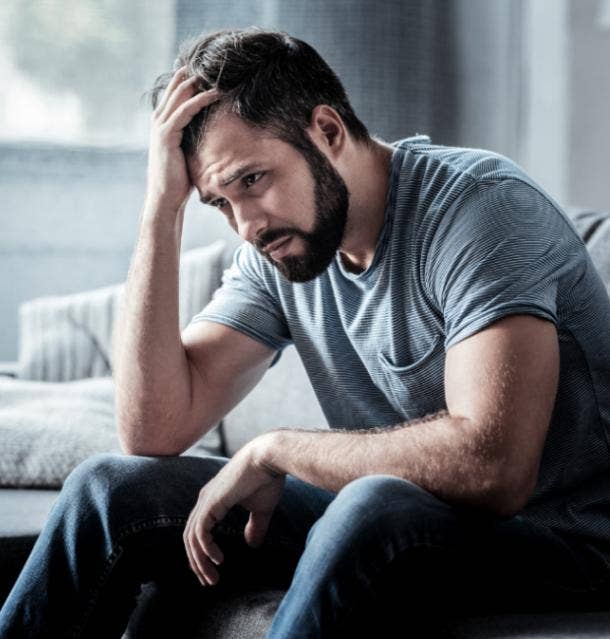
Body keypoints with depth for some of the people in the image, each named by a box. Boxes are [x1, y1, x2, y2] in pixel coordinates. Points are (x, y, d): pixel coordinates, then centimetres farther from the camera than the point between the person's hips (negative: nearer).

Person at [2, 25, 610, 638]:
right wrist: (161, 207, -13)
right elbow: (153, 431, -8)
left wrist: (275, 450, -20)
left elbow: (492, 465, -32)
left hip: (557, 538, -6)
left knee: (374, 509, -39)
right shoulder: (274, 251, 1)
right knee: (109, 490, -3)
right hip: (376, 529, 6)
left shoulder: (481, 205, -20)